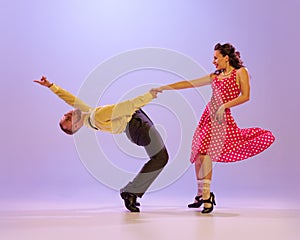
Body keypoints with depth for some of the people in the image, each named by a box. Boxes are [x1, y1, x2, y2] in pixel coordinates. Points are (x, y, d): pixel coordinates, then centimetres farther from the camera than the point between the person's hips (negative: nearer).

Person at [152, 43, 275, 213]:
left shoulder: (240, 72, 4)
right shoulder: (215, 76, 19)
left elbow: (245, 96, -6)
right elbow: (189, 83, 18)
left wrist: (224, 106, -16)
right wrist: (165, 87, 15)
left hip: (222, 117, -6)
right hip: (208, 115, 7)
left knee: (204, 154, -17)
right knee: (198, 155, 2)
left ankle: (206, 196, -9)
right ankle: (202, 195, 11)